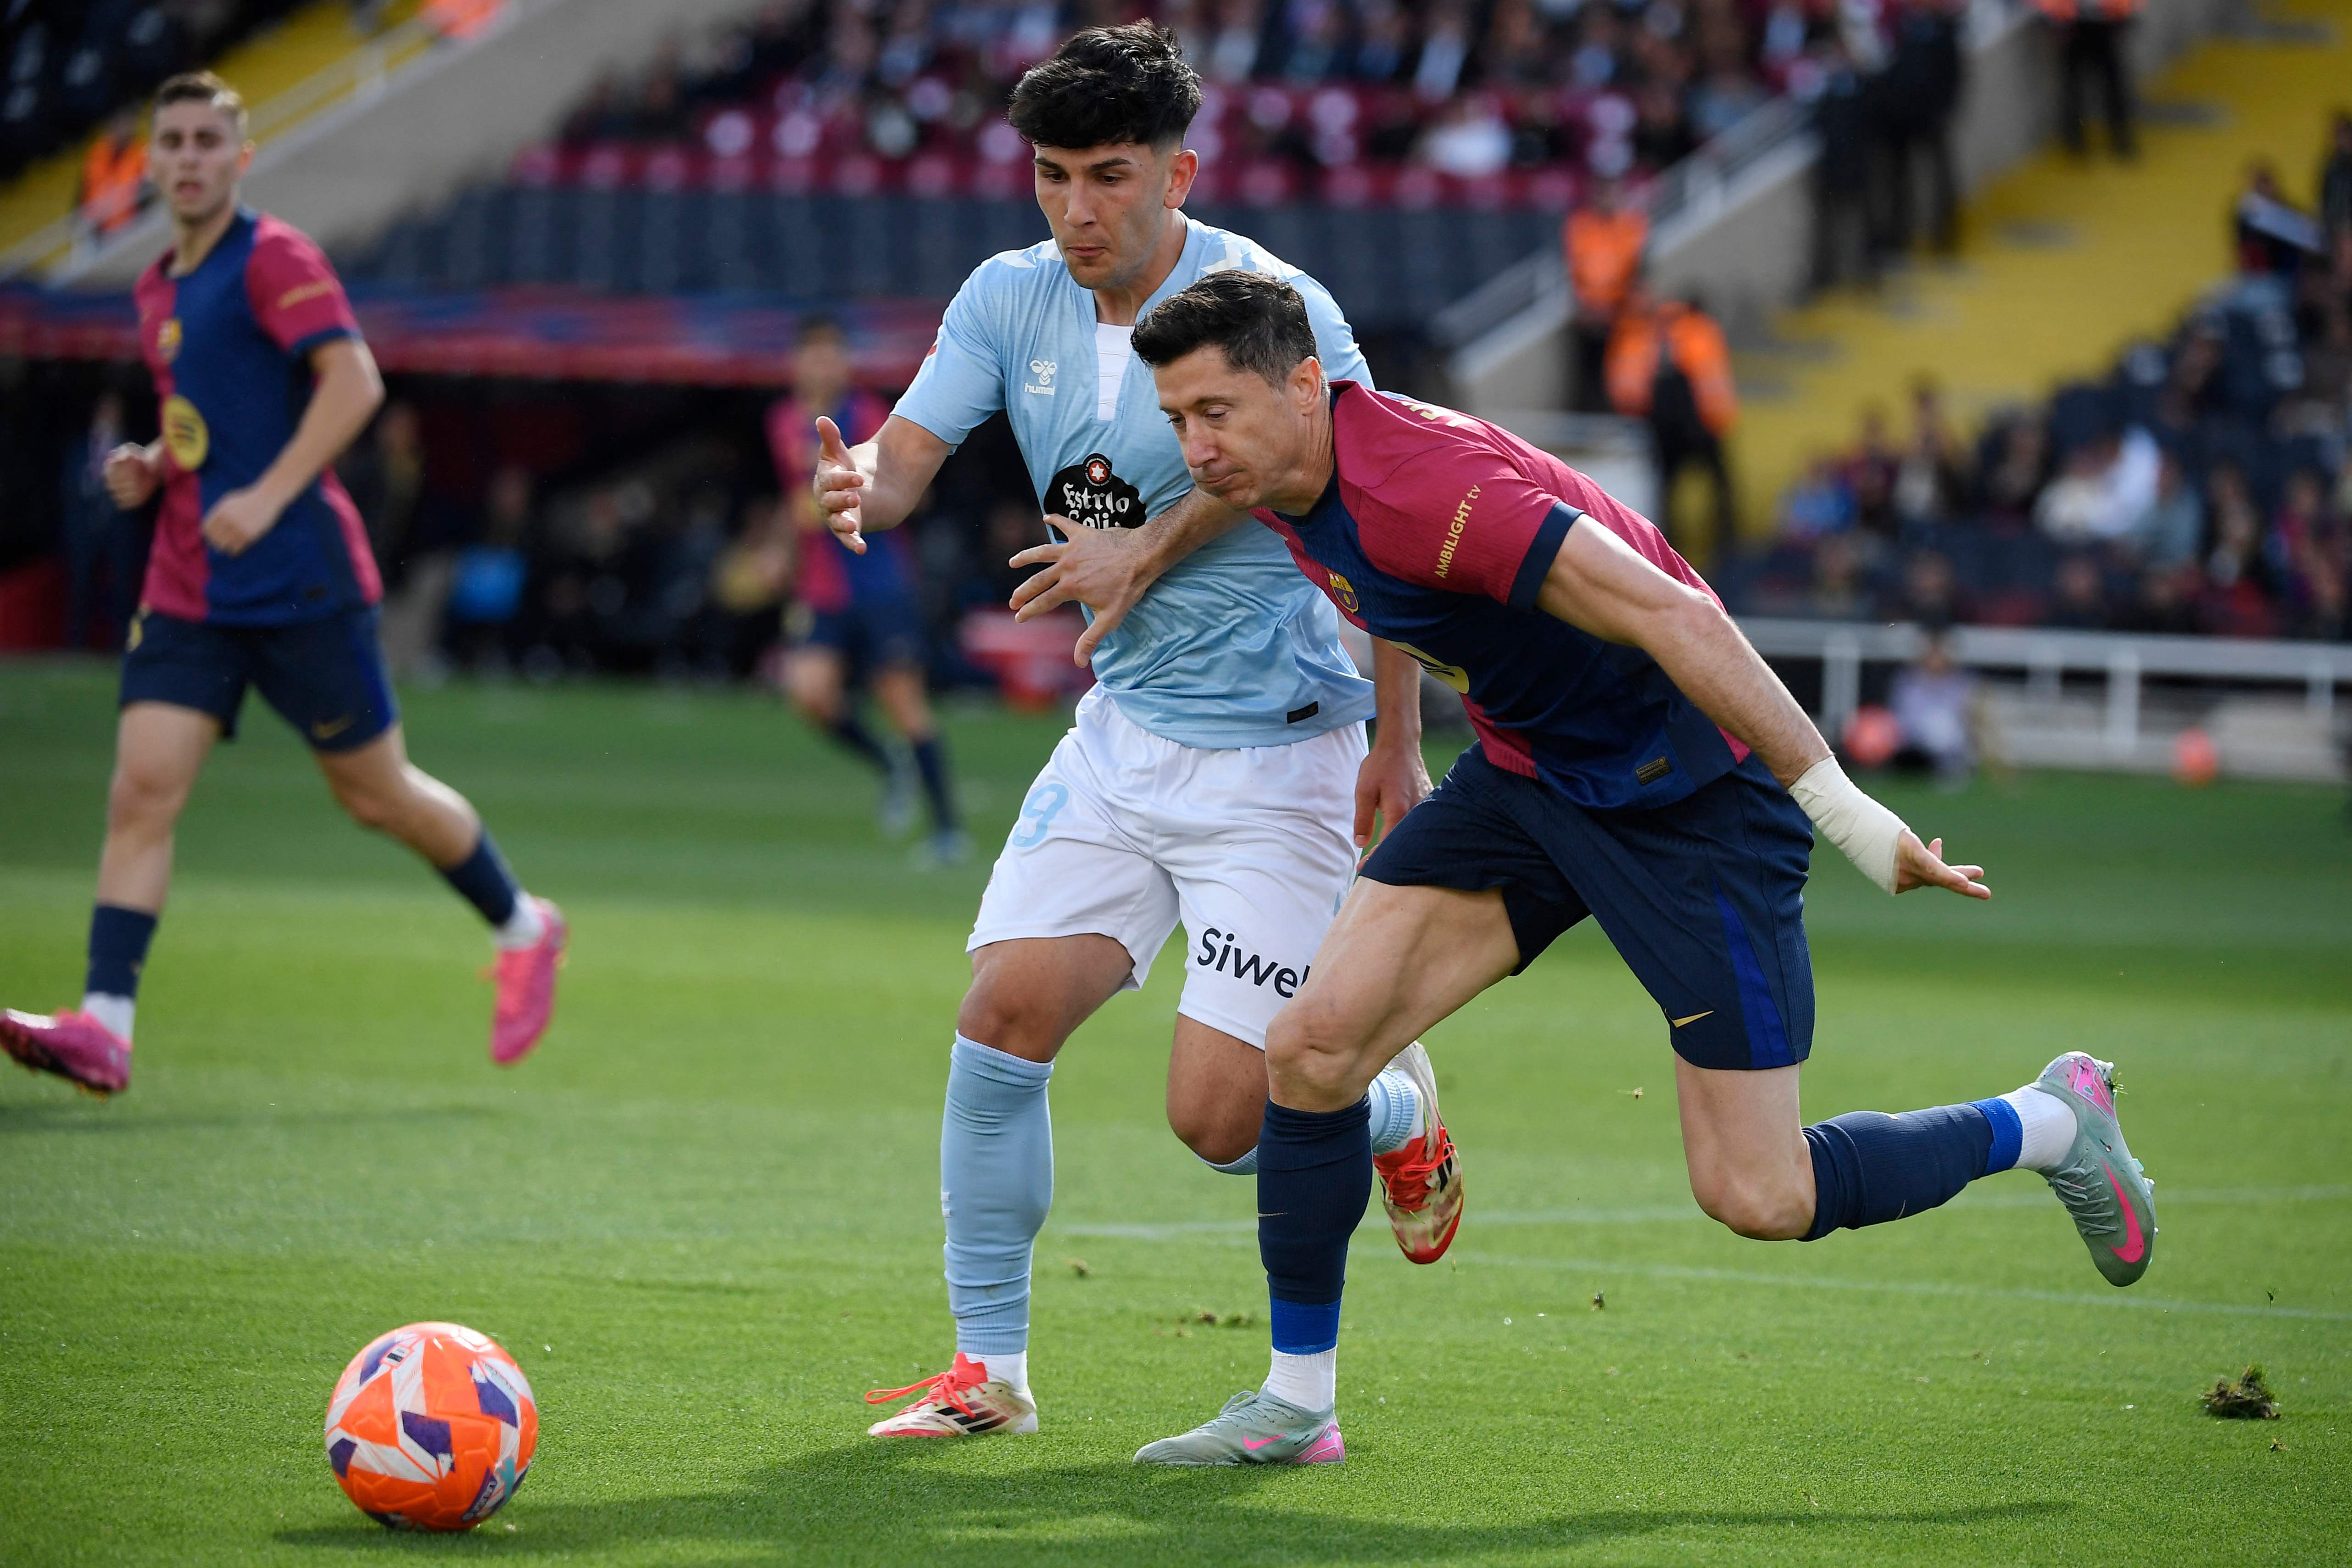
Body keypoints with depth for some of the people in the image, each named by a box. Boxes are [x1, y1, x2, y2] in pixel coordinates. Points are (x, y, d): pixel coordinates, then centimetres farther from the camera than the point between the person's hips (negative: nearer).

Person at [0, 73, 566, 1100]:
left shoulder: (272, 259, -8)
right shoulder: (157, 292, 16)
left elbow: (353, 381, -19)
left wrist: (268, 496, -27)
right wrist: (152, 467, 9)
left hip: (298, 580, -6)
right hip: (187, 592, 6)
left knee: (376, 793, 5)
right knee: (142, 788, -10)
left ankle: (522, 929, 28)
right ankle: (103, 1026, -18)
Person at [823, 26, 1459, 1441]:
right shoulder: (1008, 301, 1)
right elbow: (910, 450, -6)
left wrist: (1399, 748, -8)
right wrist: (862, 484, -32)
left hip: (1277, 752, -5)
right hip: (1123, 732, 5)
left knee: (1219, 1119, -8)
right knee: (1002, 1017, -9)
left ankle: (1398, 1113, 26)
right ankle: (989, 1367, 5)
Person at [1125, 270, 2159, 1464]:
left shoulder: (1422, 486, -32)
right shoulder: (1279, 478, -6)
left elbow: (1676, 617, -34)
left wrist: (1844, 810, -33)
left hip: (1689, 792, -8)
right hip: (1526, 774, 8)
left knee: (1758, 1199, -6)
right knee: (1313, 1043, -8)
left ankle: (2048, 1123, 18)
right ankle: (1295, 1404, 6)